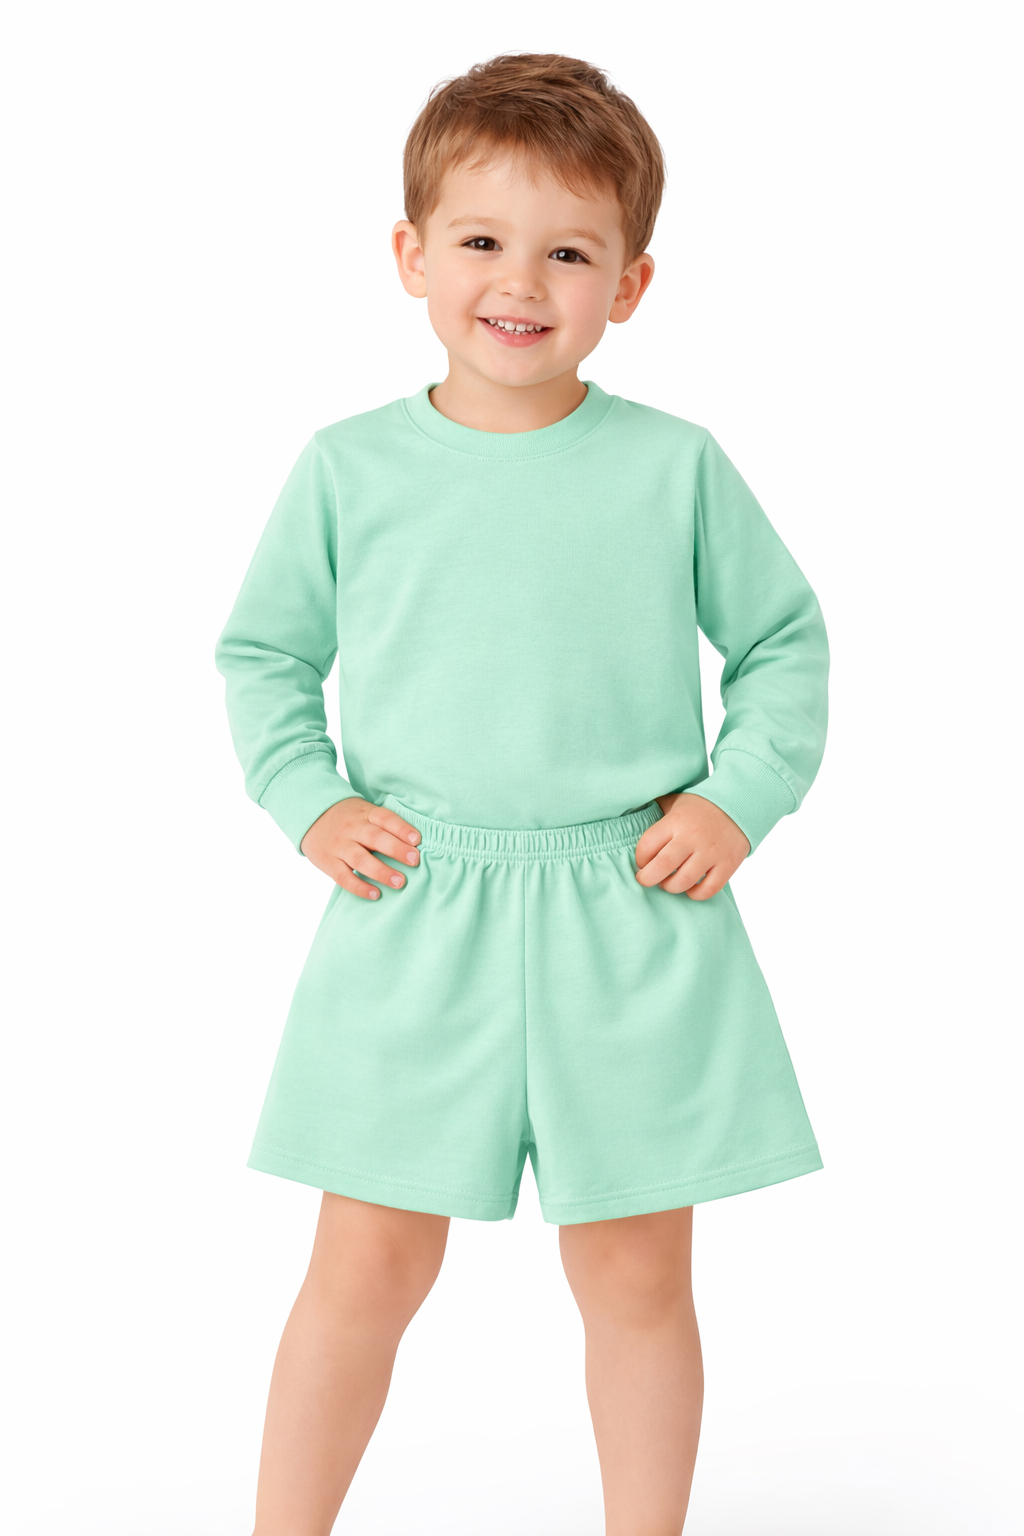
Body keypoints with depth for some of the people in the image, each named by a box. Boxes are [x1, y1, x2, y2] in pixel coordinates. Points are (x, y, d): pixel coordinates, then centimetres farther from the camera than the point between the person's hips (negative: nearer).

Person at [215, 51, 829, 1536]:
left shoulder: (675, 467, 0)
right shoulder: (348, 470, 2)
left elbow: (786, 640, 10)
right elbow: (261, 652, 13)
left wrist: (740, 799, -3)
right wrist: (309, 802, -1)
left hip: (632, 924, 0)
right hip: (413, 921, 0)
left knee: (637, 1270, 9)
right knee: (370, 1260, 6)